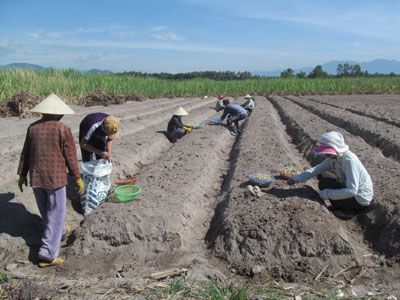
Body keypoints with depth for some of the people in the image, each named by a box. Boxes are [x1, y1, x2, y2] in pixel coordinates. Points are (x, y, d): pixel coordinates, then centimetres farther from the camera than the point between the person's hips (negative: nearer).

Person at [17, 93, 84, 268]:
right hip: (55, 178, -5)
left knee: (46, 210, 22)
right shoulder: (63, 129, -12)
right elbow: (70, 157, -11)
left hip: (35, 178, 6)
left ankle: (60, 232, 46)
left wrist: (22, 175, 18)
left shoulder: (33, 128, 2)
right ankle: (47, 254, 3)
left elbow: (25, 153, 7)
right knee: (56, 214, 4)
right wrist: (78, 178, -3)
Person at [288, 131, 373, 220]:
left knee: (323, 185, -18)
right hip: (351, 190, 9)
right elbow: (317, 169, -4)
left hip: (361, 200, -8)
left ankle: (347, 211, 0)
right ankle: (338, 206, 14)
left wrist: (328, 193, -30)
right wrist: (297, 178, -14)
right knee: (321, 176, 6)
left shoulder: (349, 161, -31)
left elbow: (352, 191, -34)